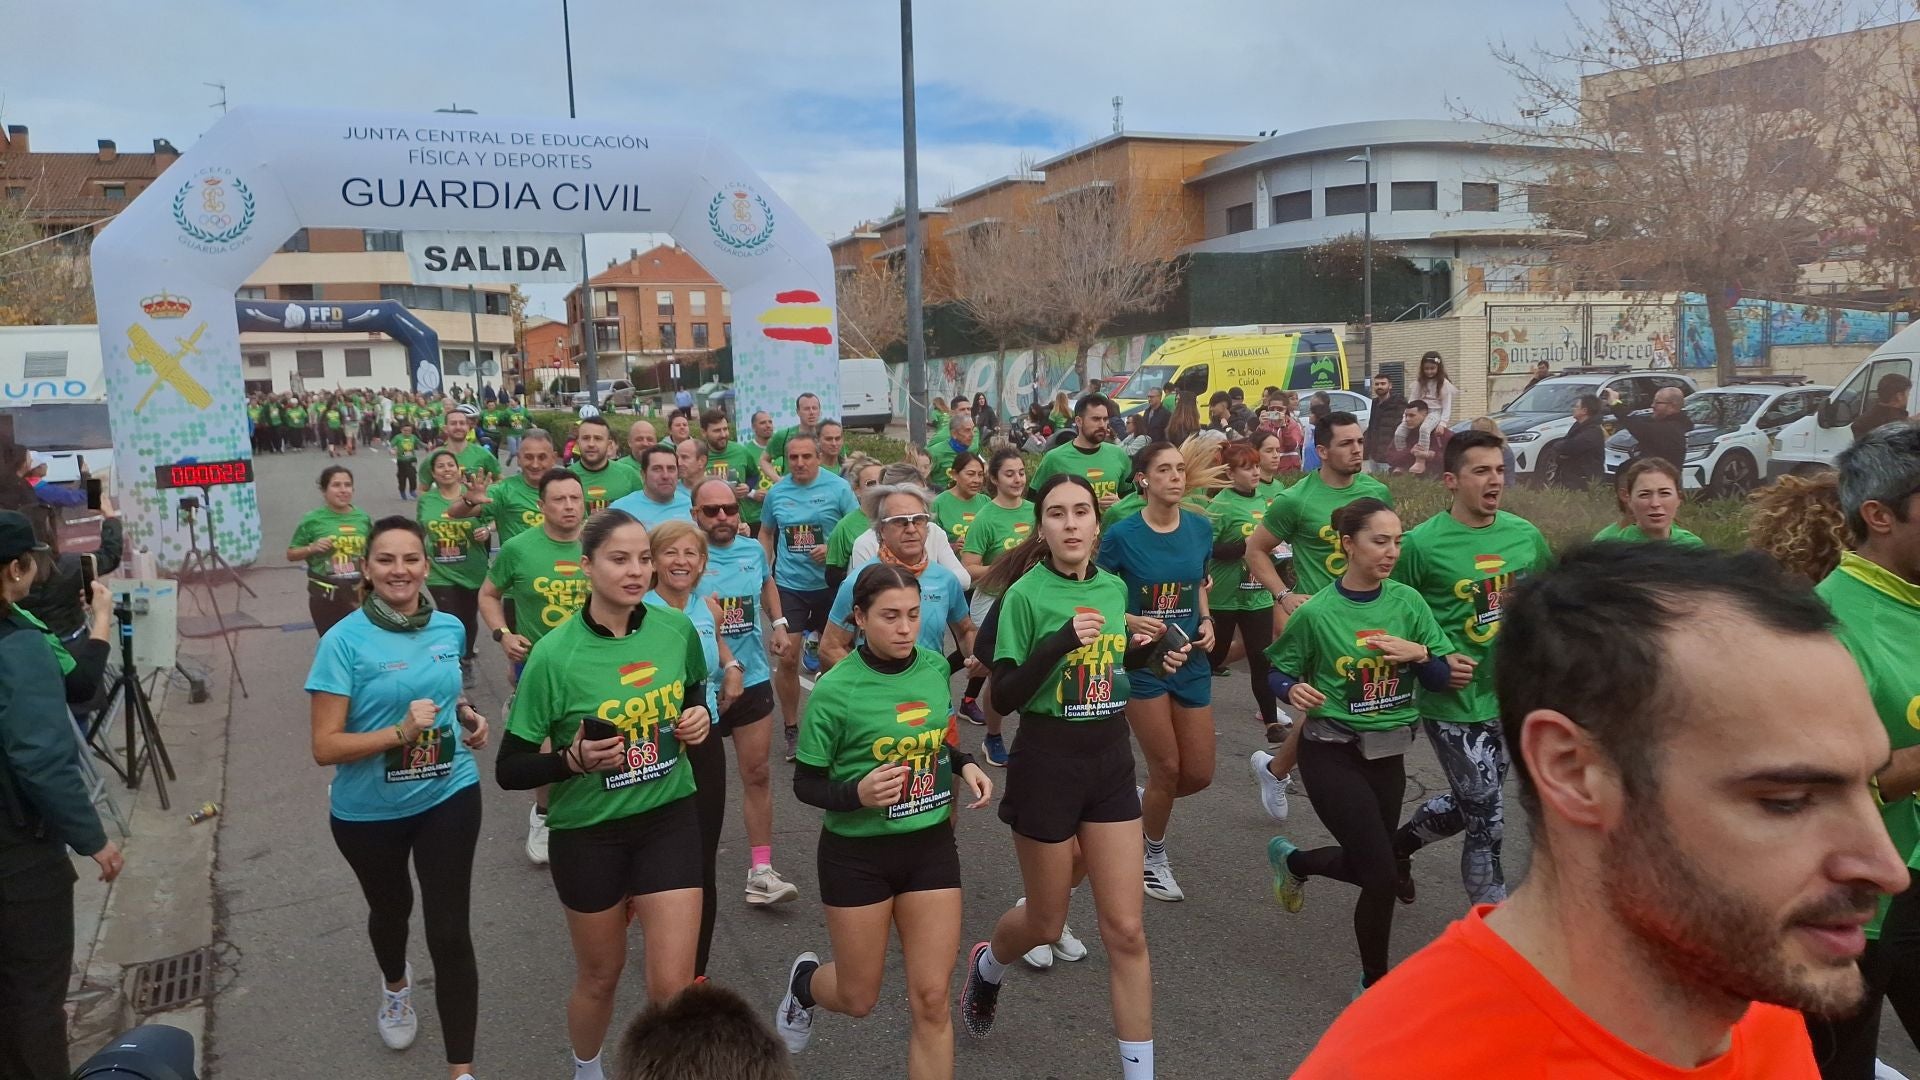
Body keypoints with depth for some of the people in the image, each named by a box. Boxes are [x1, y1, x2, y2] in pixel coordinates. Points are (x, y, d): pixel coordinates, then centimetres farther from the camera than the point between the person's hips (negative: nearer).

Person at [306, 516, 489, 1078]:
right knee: (391, 907, 26)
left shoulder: (450, 628, -6)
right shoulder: (344, 641, -19)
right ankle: (395, 986, 60)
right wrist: (401, 732, -33)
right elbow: (325, 747, -21)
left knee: (450, 932, -3)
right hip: (369, 811, -1)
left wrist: (467, 714, -4)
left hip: (448, 797, 1)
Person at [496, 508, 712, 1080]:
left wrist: (700, 716, -7)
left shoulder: (677, 628, -8)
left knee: (671, 985, -3)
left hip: (669, 819, 2)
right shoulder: (554, 655, -19)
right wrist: (574, 759, -29)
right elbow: (510, 770, -12)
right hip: (589, 833, -2)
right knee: (599, 978, 18)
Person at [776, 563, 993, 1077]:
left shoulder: (935, 667, -4)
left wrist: (965, 766, -6)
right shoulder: (835, 691, -18)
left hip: (931, 846, 3)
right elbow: (806, 784, -11)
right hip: (858, 854, -3)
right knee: (858, 999, 14)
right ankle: (805, 982, 49)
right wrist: (858, 793, -29)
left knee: (931, 999, 4)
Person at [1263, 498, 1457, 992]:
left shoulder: (1407, 602, -3)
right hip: (1332, 752, -5)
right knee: (1381, 875, -7)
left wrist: (1419, 652, -19)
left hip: (1388, 752, 5)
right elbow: (1279, 672, -1)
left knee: (1367, 863, 17)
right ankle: (1375, 984, 17)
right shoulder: (1317, 612, -13)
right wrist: (1294, 689, -23)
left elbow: (1442, 679, 1)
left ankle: (1289, 860, 48)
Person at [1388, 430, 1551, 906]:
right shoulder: (1421, 543, -14)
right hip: (1453, 705, -6)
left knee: (1469, 804, 21)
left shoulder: (1525, 534, 1)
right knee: (1487, 823, 1)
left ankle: (1399, 844, 47)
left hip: (1510, 697, 6)